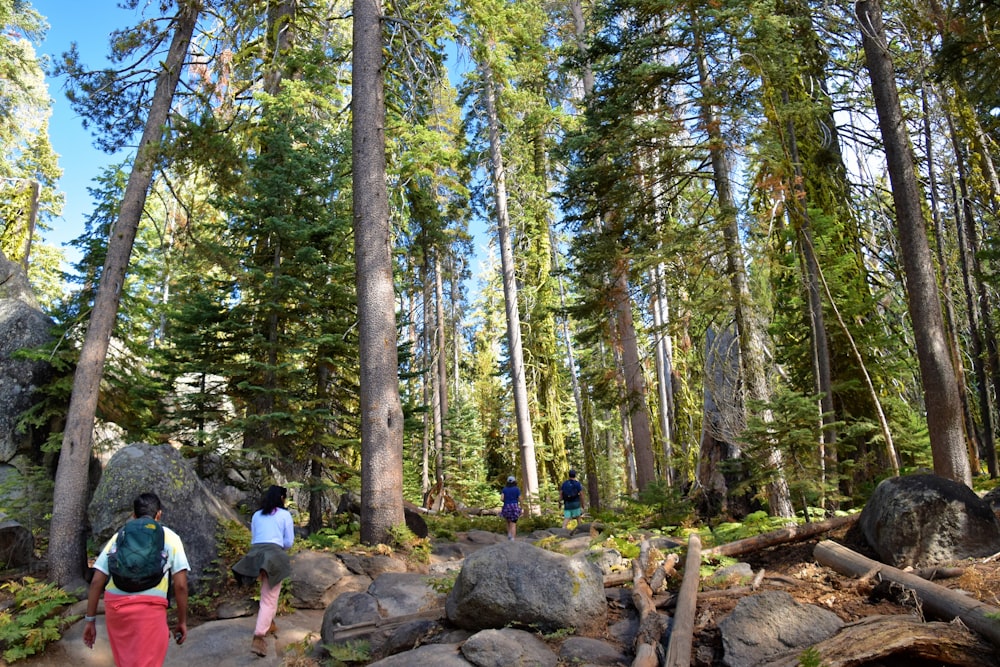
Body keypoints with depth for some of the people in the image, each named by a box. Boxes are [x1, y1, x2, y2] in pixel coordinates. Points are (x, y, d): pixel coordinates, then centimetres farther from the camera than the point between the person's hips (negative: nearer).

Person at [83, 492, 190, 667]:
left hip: (114, 606, 4)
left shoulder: (119, 536, 18)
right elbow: (180, 585, 3)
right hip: (149, 608, -4)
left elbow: (96, 582, 12)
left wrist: (90, 620, 18)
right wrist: (182, 621, 12)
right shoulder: (169, 537, 10)